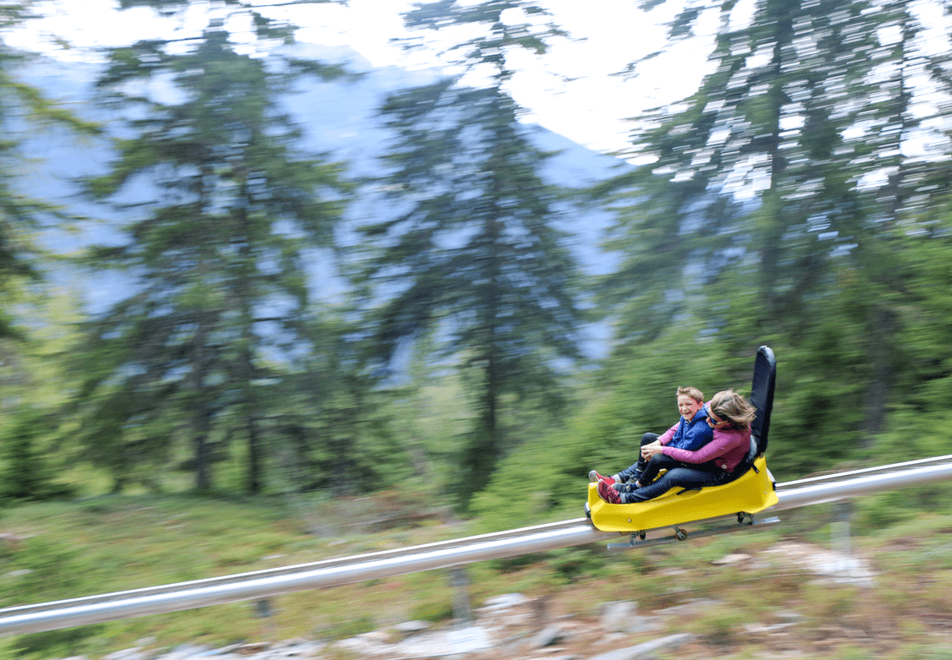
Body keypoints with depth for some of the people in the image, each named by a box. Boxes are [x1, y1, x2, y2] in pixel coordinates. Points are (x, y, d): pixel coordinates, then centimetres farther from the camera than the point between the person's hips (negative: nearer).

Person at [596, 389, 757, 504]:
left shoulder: (732, 436, -36)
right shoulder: (714, 406, -17)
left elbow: (696, 457, -31)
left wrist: (662, 450, -24)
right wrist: (660, 442, -11)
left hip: (718, 473, -8)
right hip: (706, 454, 8)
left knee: (672, 476, -28)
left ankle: (625, 498, -23)